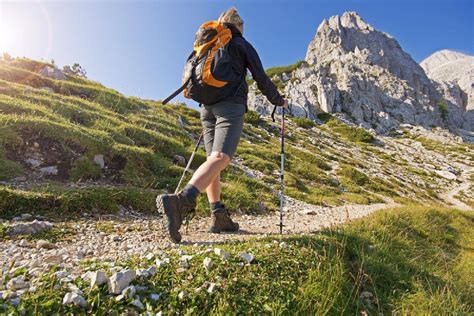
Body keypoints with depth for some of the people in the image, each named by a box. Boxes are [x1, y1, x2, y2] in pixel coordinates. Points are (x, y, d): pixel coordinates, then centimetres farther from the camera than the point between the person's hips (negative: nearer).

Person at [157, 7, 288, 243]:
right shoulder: (242, 44, 13)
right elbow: (261, 78, 8)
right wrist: (279, 101, 21)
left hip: (207, 106, 6)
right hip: (231, 105, -6)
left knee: (212, 160, 5)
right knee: (220, 158, -21)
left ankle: (219, 217, 1)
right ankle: (182, 201, -42)